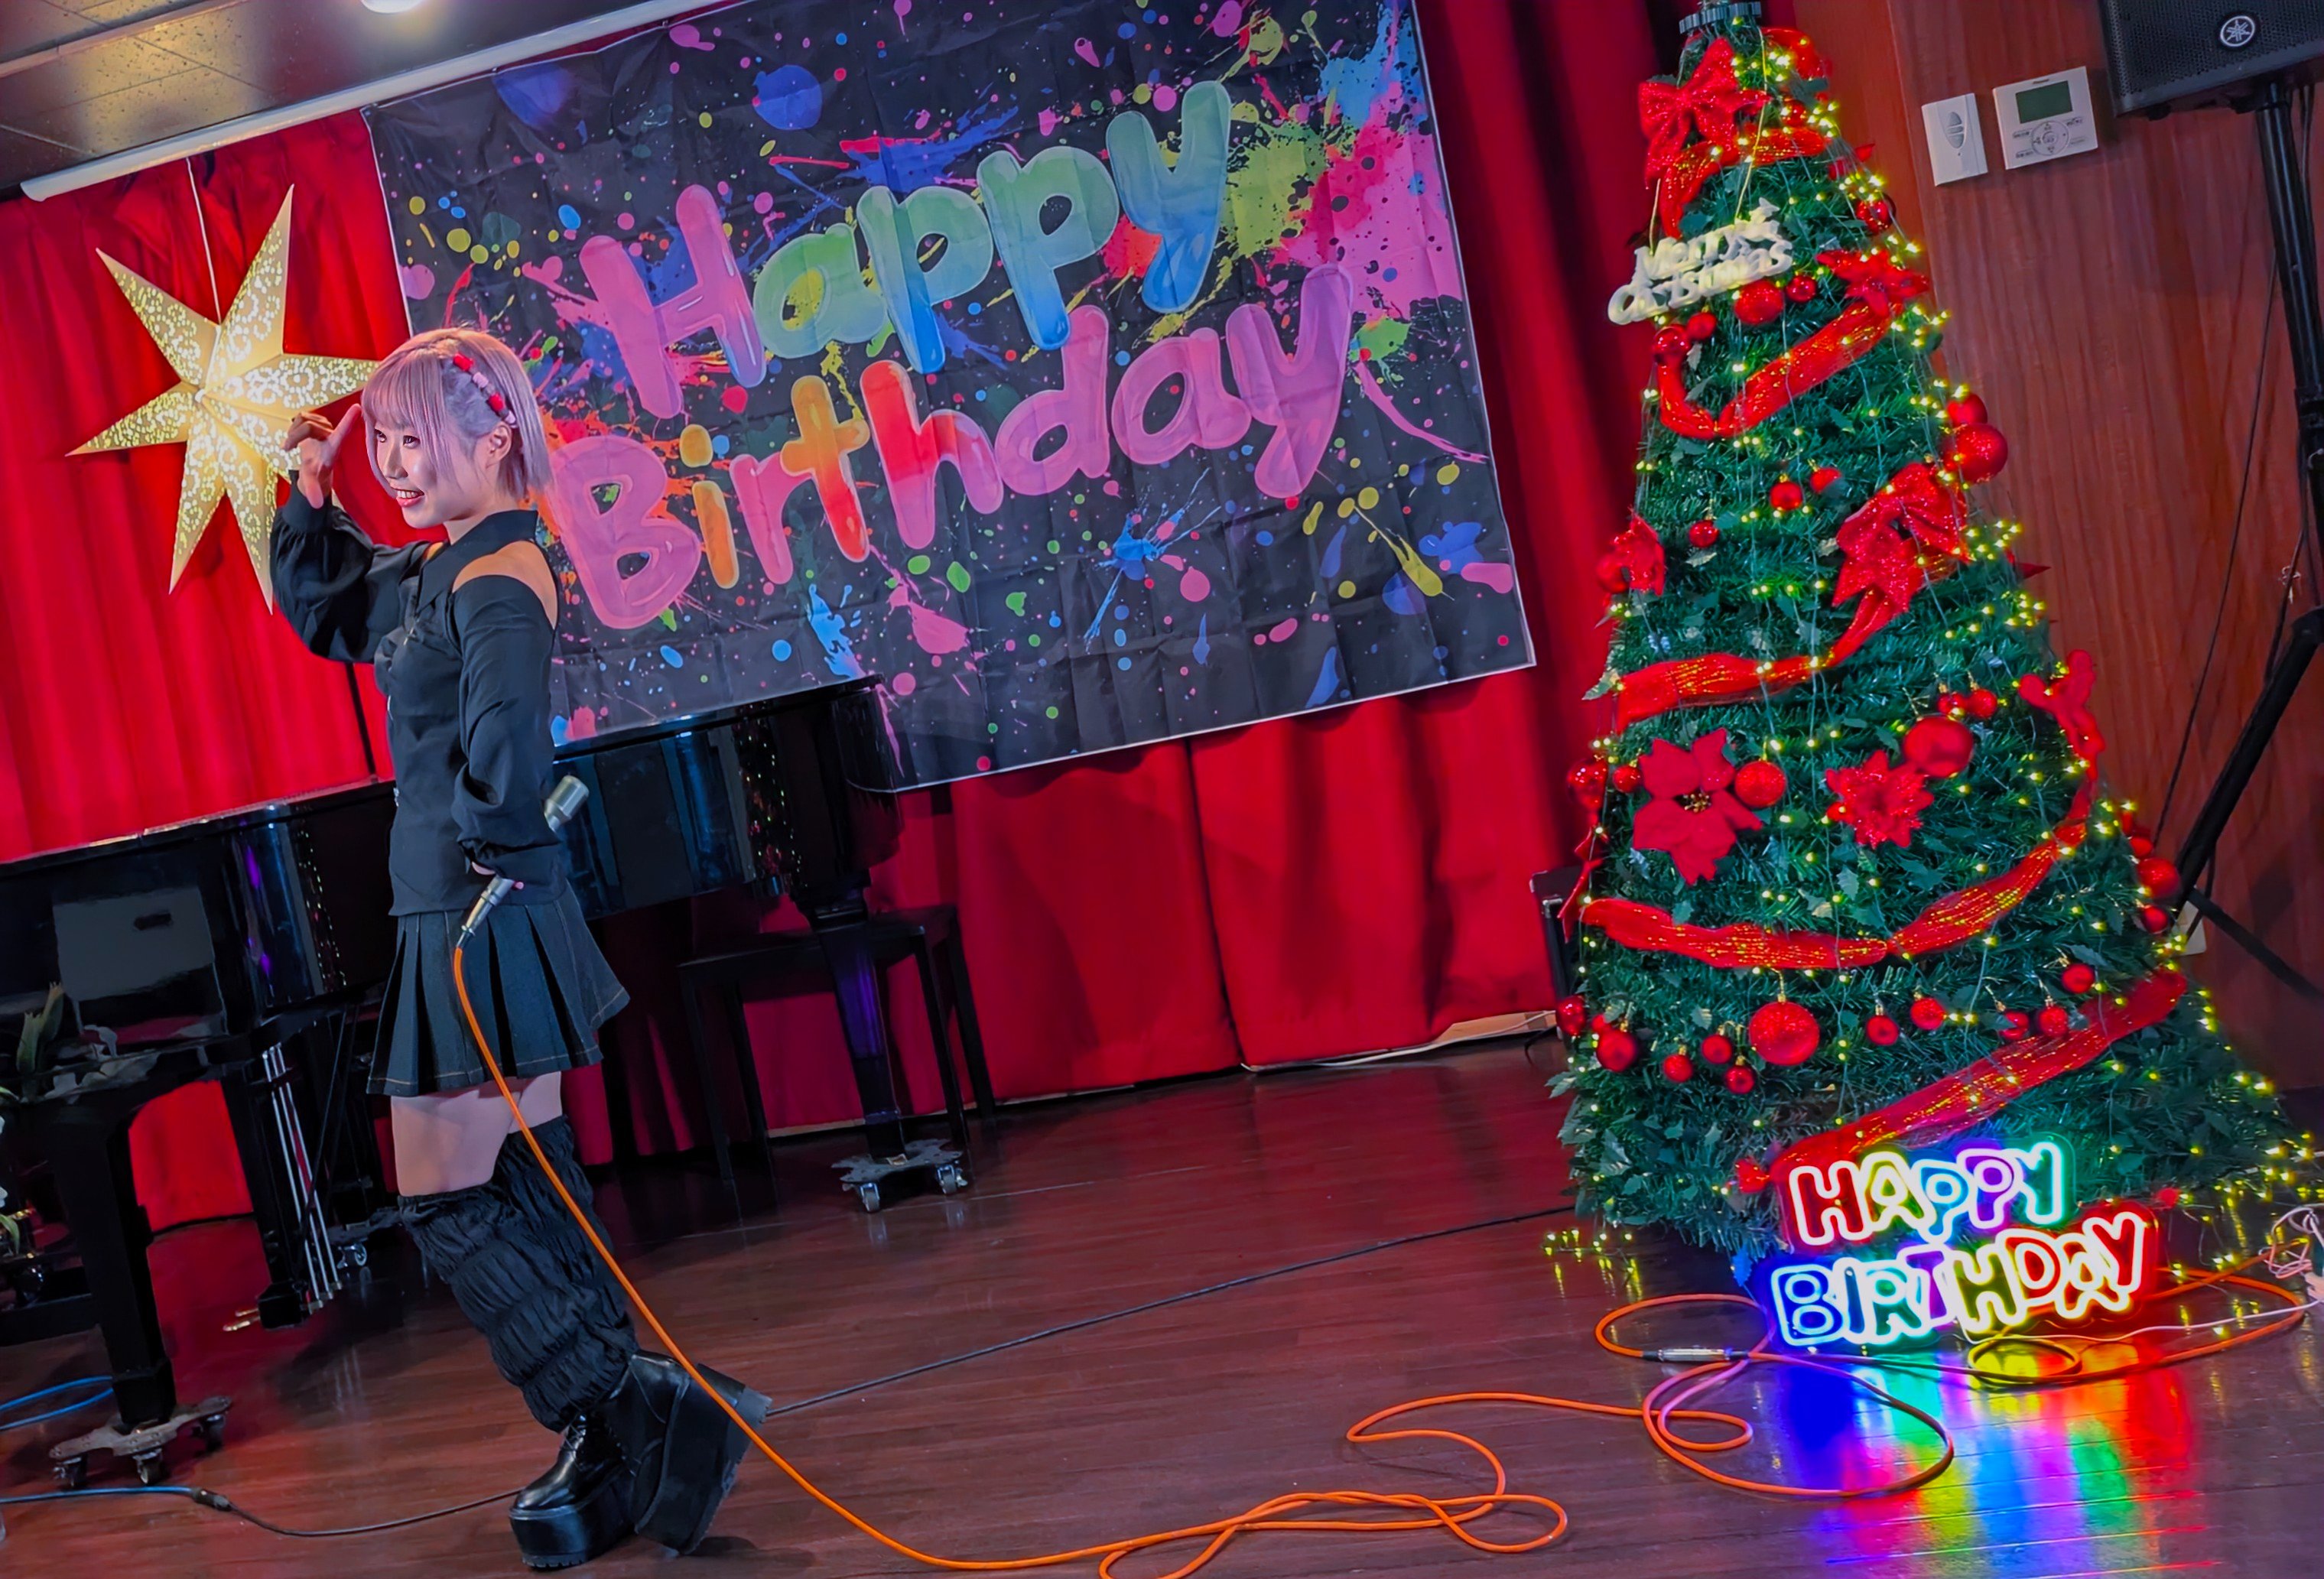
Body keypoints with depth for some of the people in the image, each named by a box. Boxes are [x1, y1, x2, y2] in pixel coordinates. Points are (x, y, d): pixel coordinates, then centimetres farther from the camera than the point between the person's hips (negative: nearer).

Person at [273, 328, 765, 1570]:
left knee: (445, 1208, -4)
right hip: (468, 922, 10)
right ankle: (617, 1440, 24)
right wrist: (309, 496, 16)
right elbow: (323, 607, 29)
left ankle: (637, 1421, -1)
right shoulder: (434, 573, 12)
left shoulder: (497, 576, -19)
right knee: (529, 1197, 15)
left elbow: (504, 730, -35)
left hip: (479, 926, -10)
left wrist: (490, 839, -18)